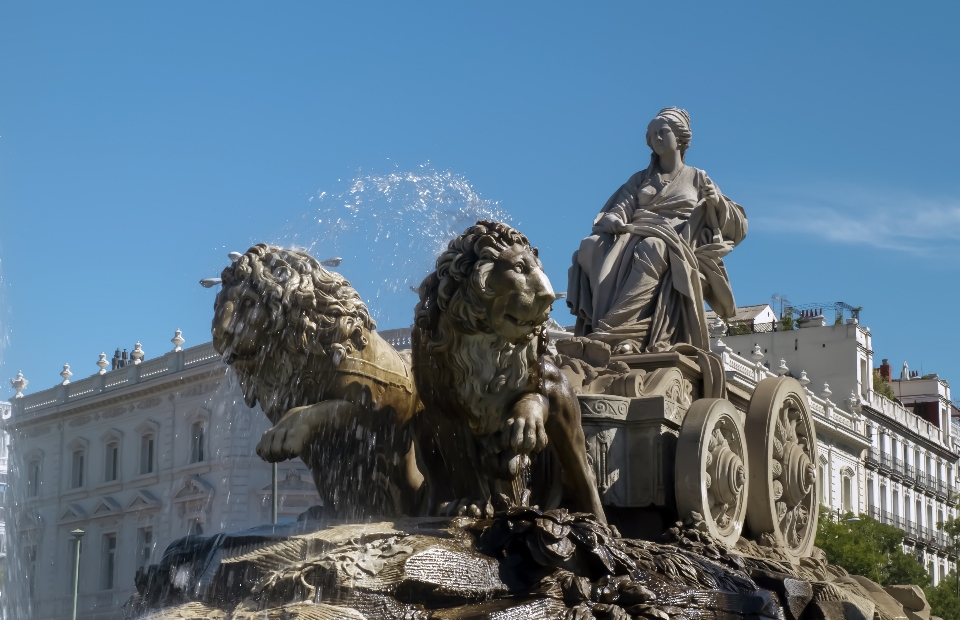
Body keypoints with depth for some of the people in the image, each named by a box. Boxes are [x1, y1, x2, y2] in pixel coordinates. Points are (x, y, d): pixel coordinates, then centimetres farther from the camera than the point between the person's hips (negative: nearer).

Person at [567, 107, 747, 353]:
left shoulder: (697, 178, 21)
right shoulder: (641, 179, 28)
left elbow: (738, 226, 16)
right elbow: (622, 207, 11)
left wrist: (718, 201, -5)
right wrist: (612, 220, -13)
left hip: (676, 245, -3)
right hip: (636, 236, 3)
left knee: (651, 249, -40)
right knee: (591, 247, -29)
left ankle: (612, 330, -52)